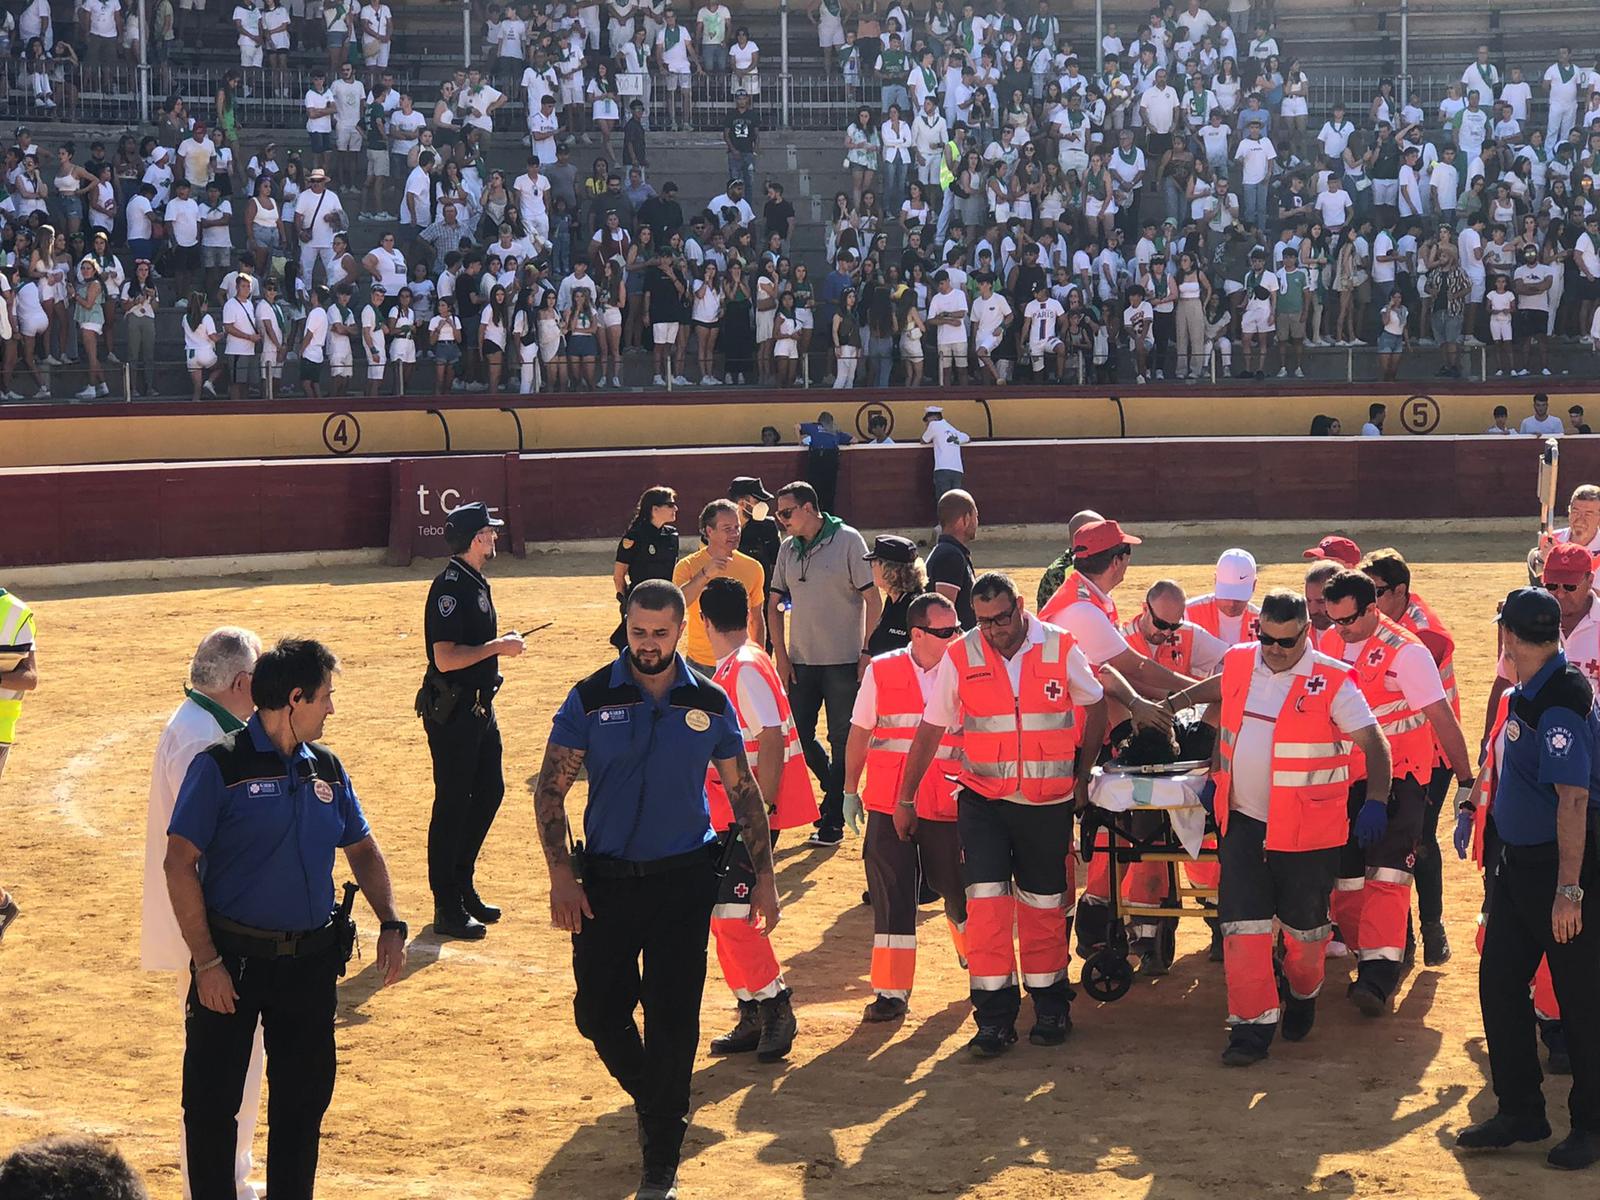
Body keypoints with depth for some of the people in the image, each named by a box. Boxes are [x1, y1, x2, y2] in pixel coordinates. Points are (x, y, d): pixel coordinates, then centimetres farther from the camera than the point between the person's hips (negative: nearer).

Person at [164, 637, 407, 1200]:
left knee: (305, 1095, 11)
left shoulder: (326, 768, 7)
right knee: (213, 1101, 2)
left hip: (310, 961, 5)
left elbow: (362, 848, 18)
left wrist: (391, 925, 4)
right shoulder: (221, 765, -10)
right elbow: (179, 863, -12)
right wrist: (206, 962, -16)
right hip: (233, 961, -5)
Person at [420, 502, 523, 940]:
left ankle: (463, 887, 28)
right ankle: (447, 908, 3)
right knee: (453, 803, -4)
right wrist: (498, 646, -20)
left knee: (489, 790, 15)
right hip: (451, 710, -10)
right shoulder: (450, 587, -19)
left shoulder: (476, 582, 12)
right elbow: (445, 657, -26)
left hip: (478, 706, 10)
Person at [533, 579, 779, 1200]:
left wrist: (764, 877, 4)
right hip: (605, 879, 0)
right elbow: (550, 790, -2)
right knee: (598, 1012, 3)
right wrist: (562, 876, -10)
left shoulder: (710, 703, 1)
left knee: (674, 1021, -2)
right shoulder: (591, 699, -4)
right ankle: (654, 1101, 32)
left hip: (683, 880, 0)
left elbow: (743, 793, 9)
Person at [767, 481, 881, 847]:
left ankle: (833, 820, 7)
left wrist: (867, 652, -13)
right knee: (797, 735, 6)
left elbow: (873, 599, -8)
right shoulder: (788, 549, 7)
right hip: (801, 662, 5)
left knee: (842, 741, 1)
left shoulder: (847, 541, -8)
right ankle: (835, 786, 29)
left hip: (844, 662, -5)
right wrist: (781, 656, 5)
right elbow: (774, 605, 13)